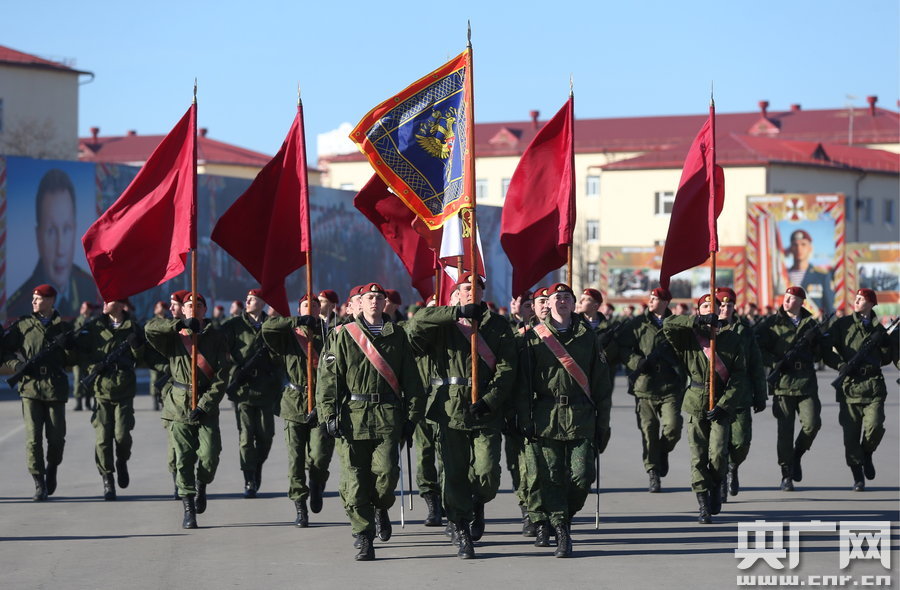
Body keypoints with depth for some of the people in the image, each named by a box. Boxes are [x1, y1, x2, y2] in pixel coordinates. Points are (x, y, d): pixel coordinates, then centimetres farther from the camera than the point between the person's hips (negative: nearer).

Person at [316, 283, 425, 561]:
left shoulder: (397, 336, 12)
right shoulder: (344, 335, 6)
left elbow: (411, 379, 15)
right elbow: (329, 377, 3)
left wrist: (411, 415, 8)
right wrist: (330, 415, -4)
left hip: (387, 415, 1)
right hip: (352, 415, 0)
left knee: (386, 471, -13)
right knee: (355, 481, -3)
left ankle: (380, 508, 20)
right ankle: (364, 539, 7)